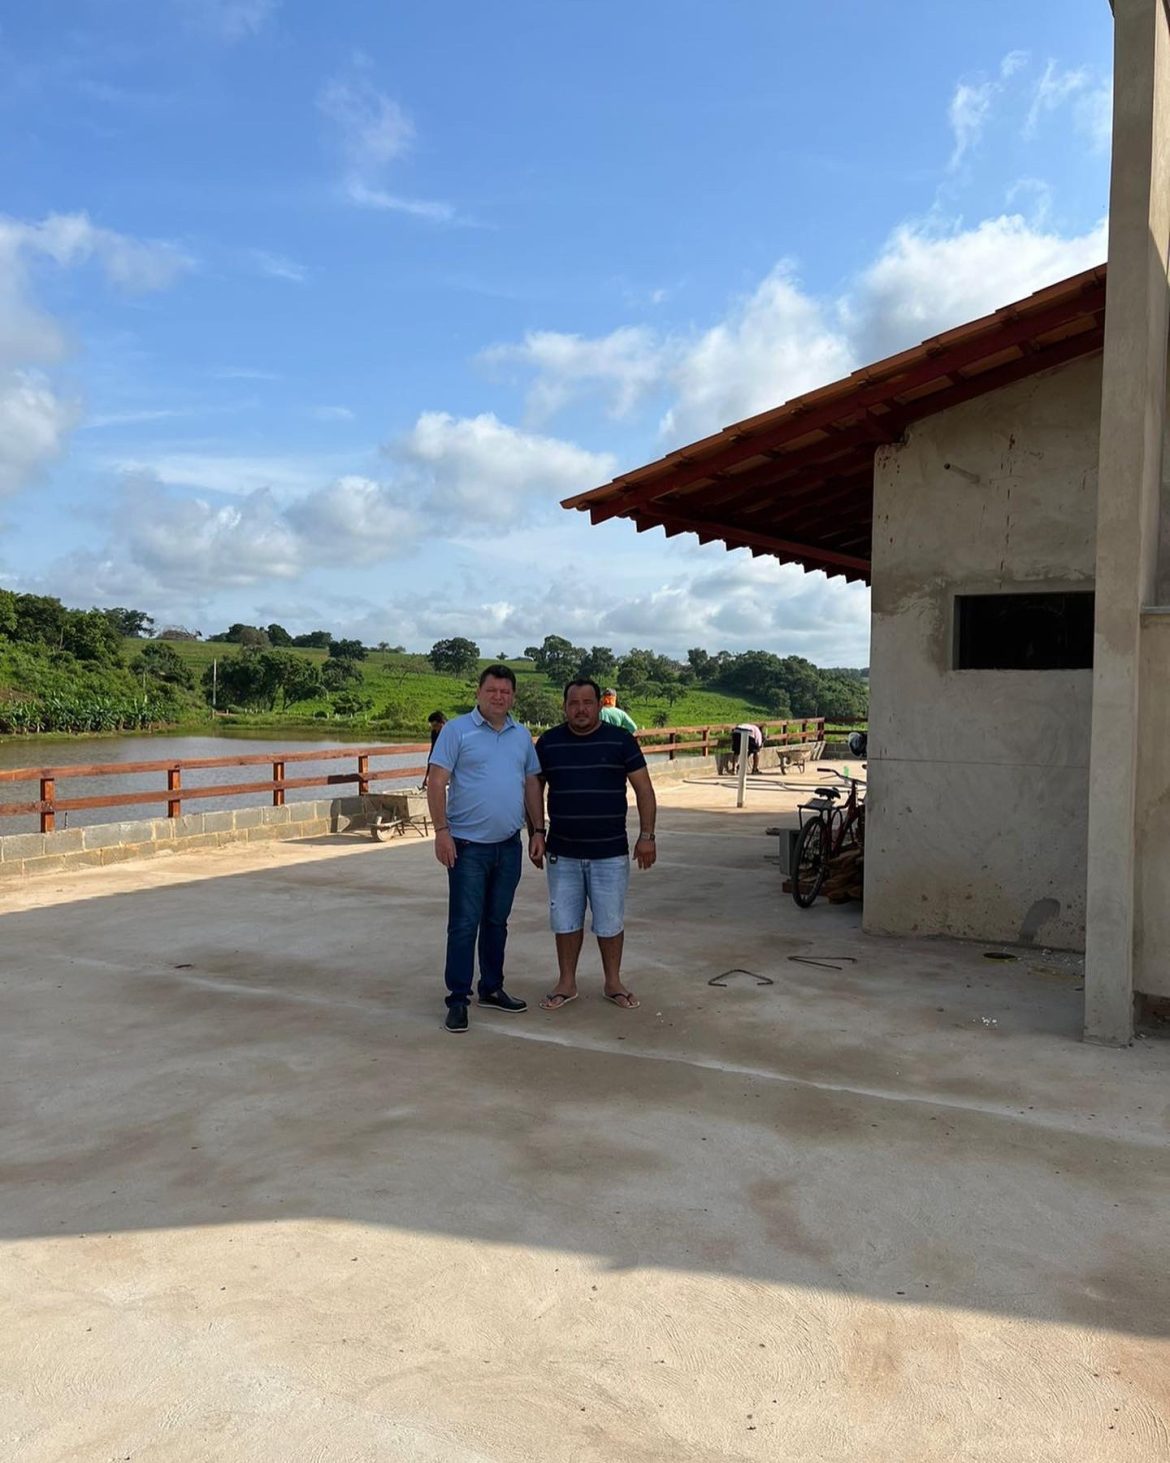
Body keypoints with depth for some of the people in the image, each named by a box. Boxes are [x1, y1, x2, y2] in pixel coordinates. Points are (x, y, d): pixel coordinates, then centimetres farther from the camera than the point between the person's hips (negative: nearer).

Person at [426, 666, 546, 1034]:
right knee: (464, 924, -2)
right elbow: (436, 783, -10)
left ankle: (492, 989, 27)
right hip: (468, 845, -5)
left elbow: (532, 785, 16)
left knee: (497, 921, 15)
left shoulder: (522, 736, 11)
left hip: (509, 846, 5)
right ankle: (457, 999, 7)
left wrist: (538, 830, 9)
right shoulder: (457, 730, -6)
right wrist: (441, 831, -17)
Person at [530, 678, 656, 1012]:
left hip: (610, 852, -1)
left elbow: (644, 790, -2)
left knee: (610, 921, 7)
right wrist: (536, 834, 2)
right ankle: (566, 983, 26)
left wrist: (647, 836, -8)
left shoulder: (620, 741, -4)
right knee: (565, 920, 11)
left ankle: (613, 983, 25)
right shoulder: (548, 742, 1)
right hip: (562, 852, 2)